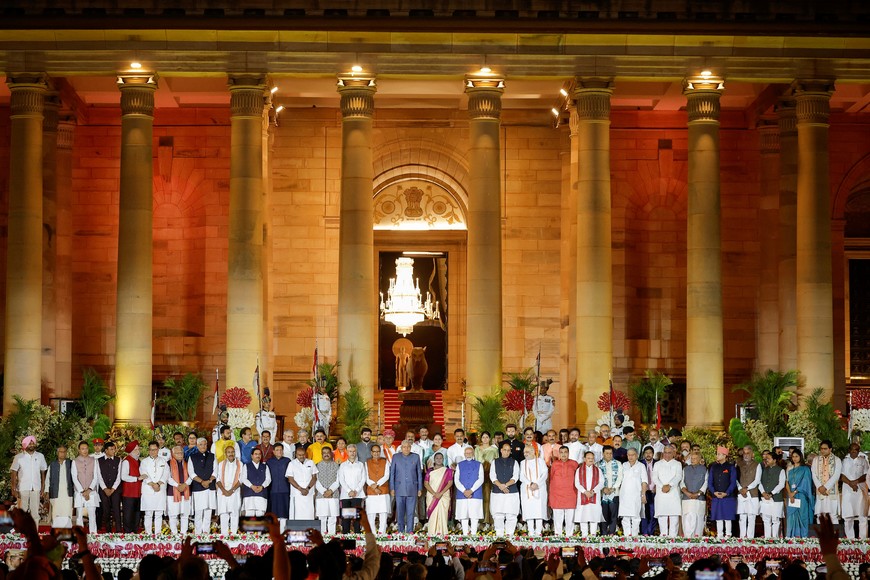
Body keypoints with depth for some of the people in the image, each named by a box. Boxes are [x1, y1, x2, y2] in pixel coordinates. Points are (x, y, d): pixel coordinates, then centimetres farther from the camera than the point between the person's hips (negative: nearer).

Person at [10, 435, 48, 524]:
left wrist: (43, 488, 4)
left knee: (35, 512, 2)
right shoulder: (19, 457, 1)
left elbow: (43, 472, 10)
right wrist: (14, 489, -7)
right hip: (23, 489, -2)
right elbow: (14, 474, 1)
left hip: (36, 488, 2)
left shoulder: (40, 456, 8)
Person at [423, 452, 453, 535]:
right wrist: (434, 493, -11)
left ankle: (443, 534, -8)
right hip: (431, 496, 1)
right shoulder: (430, 471, 11)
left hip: (444, 496, -1)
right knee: (432, 515, -6)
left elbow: (450, 483, 0)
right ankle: (432, 534, -7)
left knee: (443, 515, -8)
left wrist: (441, 493, -12)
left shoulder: (447, 471, 9)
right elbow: (426, 483, 3)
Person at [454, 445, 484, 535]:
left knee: (474, 515, -5)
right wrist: (464, 491, -9)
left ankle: (473, 534, -3)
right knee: (463, 515, -1)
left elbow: (481, 479, -1)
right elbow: (456, 480, 5)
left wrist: (471, 490, -12)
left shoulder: (478, 465, 10)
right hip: (462, 494, 1)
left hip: (475, 494, -1)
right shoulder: (459, 465, 13)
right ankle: (465, 535, 2)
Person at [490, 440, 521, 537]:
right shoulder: (495, 462, 13)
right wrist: (500, 486, -14)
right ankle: (499, 534, 2)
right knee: (498, 515, -3)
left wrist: (506, 485, -15)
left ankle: (509, 534, -1)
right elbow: (492, 476, 2)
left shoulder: (514, 462, 11)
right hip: (497, 492, 1)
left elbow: (515, 477, 0)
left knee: (511, 515, -5)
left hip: (512, 492, -1)